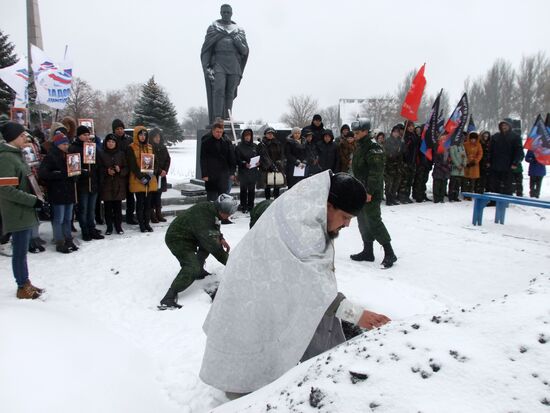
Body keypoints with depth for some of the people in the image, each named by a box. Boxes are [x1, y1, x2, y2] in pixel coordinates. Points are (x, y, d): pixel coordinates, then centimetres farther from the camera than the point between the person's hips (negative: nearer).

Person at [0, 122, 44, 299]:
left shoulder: (16, 154, 13)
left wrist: (34, 197, 10)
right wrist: (32, 200, -19)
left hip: (26, 211, 9)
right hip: (18, 212, -9)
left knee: (23, 249, 17)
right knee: (20, 251, 1)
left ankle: (25, 283, 27)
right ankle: (23, 287, 12)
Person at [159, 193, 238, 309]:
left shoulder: (211, 208, -4)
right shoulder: (202, 216, -32)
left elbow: (214, 226, 20)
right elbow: (211, 244, -31)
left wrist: (221, 239, 5)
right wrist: (228, 261, -23)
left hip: (188, 235, 10)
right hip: (177, 239, -10)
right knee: (192, 267, -24)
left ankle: (199, 270, 20)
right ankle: (168, 299, -29)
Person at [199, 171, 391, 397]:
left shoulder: (308, 210, -2)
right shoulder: (298, 222, -32)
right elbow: (310, 280, -35)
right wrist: (354, 313, -37)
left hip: (274, 288, 9)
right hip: (256, 292, -9)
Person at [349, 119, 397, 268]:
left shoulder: (373, 148, -15)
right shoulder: (360, 147, 16)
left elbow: (376, 172, -22)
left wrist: (369, 192, -24)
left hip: (371, 194, -10)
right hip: (360, 192, 10)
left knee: (374, 221, -9)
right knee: (363, 221, 13)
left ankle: (389, 253, -1)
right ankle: (368, 251, 23)